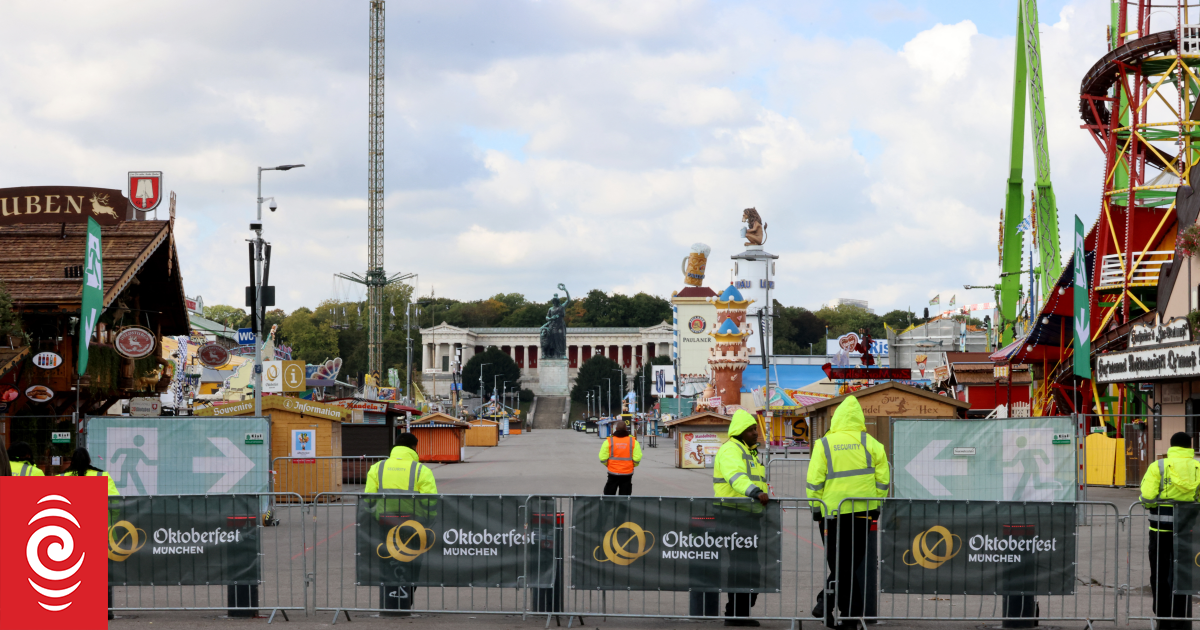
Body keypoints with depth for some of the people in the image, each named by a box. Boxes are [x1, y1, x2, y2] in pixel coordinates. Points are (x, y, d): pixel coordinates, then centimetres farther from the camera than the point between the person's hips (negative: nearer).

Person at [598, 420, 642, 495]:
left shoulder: (609, 441, -6)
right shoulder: (633, 441, -4)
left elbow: (603, 458, -7)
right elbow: (637, 458, -6)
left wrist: (607, 464, 14)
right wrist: (633, 465, 15)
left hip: (613, 473, -1)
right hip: (627, 473, 1)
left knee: (609, 494, 11)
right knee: (625, 494, 7)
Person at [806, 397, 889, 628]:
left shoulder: (824, 444, -2)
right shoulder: (871, 444, 2)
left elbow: (815, 480, -4)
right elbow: (883, 478, 3)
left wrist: (816, 507, 5)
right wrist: (877, 505, 12)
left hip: (833, 512, -1)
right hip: (862, 511, 1)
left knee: (838, 560, 9)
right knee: (858, 561, 7)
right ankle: (853, 611, 4)